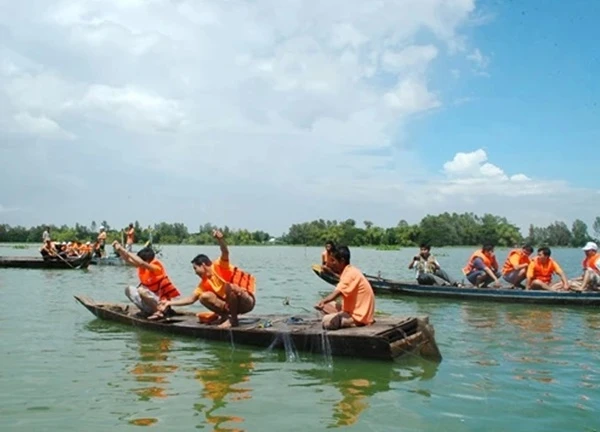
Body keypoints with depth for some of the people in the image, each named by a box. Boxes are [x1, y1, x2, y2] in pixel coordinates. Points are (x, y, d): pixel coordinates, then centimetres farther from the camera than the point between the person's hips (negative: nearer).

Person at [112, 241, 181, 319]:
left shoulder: (156, 267, -21)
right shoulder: (143, 266, 2)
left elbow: (141, 263, -38)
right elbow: (129, 260, 7)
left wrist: (126, 251, -32)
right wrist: (120, 249, -9)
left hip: (161, 302, -9)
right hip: (152, 298, 9)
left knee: (141, 290, -31)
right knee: (129, 289, 1)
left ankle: (159, 311, -15)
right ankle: (147, 311, -3)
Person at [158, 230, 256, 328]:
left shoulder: (219, 266, -13)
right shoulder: (205, 283, 8)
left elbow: (225, 253, -33)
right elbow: (191, 299, 12)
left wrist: (220, 239, -54)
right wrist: (170, 303, 8)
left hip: (247, 301, -7)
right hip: (233, 304, 7)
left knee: (229, 286, -35)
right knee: (204, 297, -4)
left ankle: (233, 319, -18)